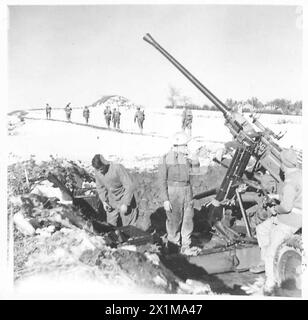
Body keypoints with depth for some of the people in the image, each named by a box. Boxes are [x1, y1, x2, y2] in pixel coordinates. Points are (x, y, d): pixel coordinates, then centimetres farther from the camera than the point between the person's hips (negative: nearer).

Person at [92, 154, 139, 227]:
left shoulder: (117, 168, -27)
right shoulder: (97, 171, -9)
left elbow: (130, 186, -25)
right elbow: (100, 187, 9)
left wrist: (125, 204, -23)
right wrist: (104, 201, -1)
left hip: (125, 200, -5)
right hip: (112, 203, 5)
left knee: (128, 227, 4)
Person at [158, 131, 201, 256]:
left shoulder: (186, 158, 8)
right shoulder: (166, 159, -7)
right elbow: (162, 181, -7)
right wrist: (165, 200, -11)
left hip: (187, 190, 5)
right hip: (173, 191, -5)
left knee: (188, 219, 7)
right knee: (174, 220, 4)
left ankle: (186, 246, 19)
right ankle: (173, 245, 23)